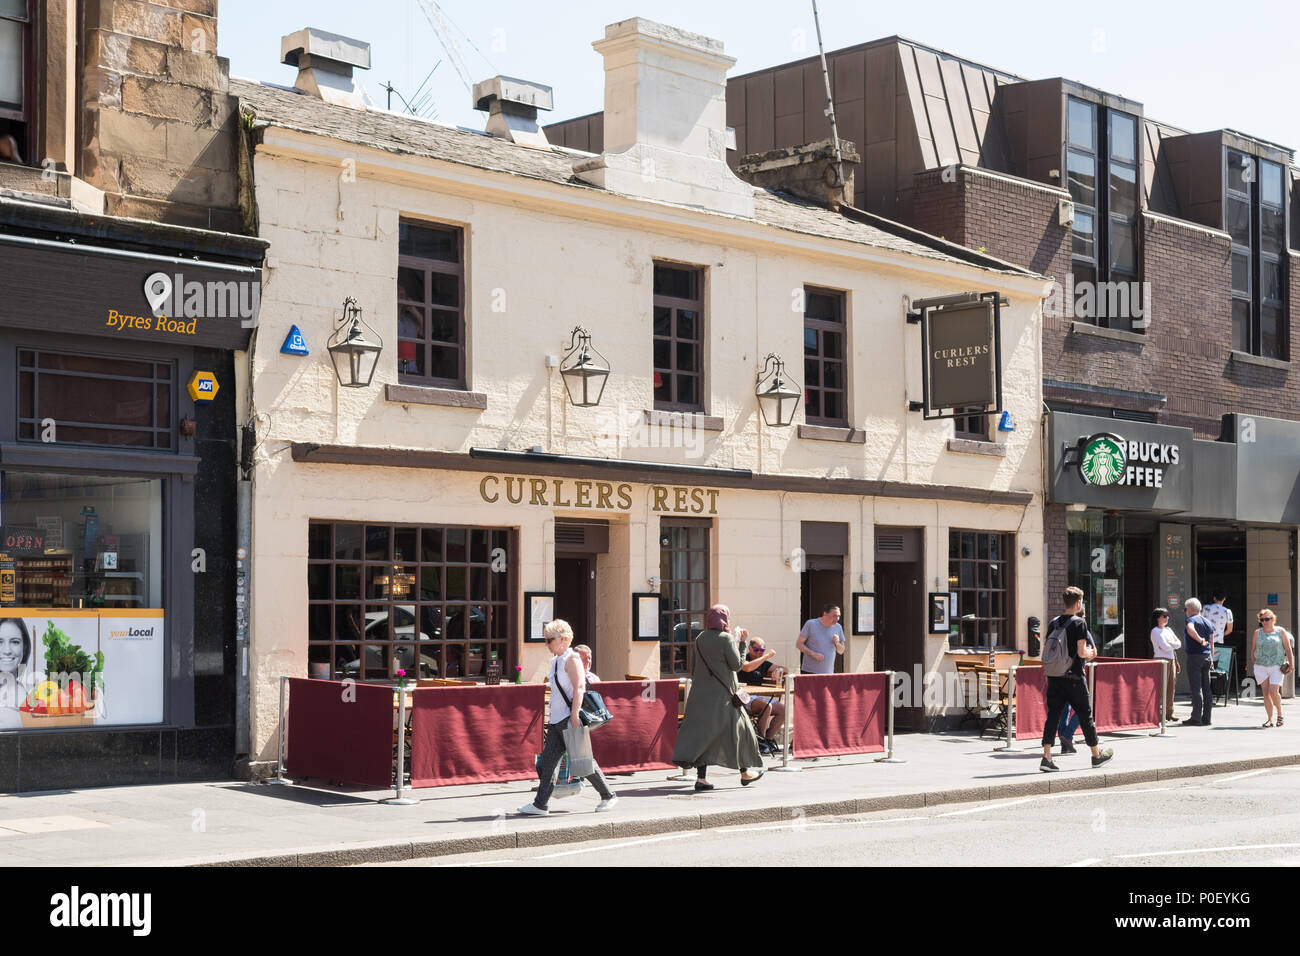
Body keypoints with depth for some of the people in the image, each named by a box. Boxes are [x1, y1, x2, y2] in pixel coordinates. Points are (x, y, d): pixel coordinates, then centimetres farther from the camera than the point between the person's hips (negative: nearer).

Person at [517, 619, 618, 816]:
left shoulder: (571, 659, -10)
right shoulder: (556, 661, 18)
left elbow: (579, 687, -18)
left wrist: (574, 715, -25)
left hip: (569, 719, -9)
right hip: (557, 720, 9)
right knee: (547, 761, 2)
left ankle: (608, 796, 9)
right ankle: (540, 805, 1)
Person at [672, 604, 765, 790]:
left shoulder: (700, 639, 6)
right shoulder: (725, 639, -13)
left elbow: (694, 669, 11)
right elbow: (737, 665, -9)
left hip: (700, 694, 5)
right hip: (721, 694, -5)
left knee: (702, 731, 5)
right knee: (737, 728, 10)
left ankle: (701, 777, -3)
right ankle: (745, 772, 21)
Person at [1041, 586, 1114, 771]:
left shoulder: (1053, 624, 8)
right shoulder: (1079, 623, -10)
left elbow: (1046, 652, 8)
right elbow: (1082, 652, -15)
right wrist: (1091, 653, 6)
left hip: (1054, 677, 5)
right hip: (1073, 677, -5)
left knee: (1053, 714, 2)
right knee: (1085, 715, 9)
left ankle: (1046, 757, -9)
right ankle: (1096, 755, 23)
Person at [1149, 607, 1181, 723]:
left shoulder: (1168, 630, 18)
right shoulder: (1155, 631, -5)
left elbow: (1179, 643, 10)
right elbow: (1164, 646, -15)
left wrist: (1170, 644, -8)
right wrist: (1174, 645, 2)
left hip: (1171, 659, 7)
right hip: (1161, 660, -7)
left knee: (1171, 687, 6)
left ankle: (1169, 712, 11)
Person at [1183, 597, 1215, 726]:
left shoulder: (1191, 619, -7)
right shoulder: (1208, 623, 17)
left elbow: (1190, 629, -32)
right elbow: (1211, 643, 18)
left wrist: (1200, 640, -23)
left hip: (1194, 656, -8)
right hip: (1207, 657, 8)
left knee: (1196, 689, -7)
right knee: (1206, 688, 9)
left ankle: (1196, 718, -8)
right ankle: (1206, 718, 11)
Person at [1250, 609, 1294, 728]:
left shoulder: (1281, 631, 5)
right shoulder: (1258, 632, 10)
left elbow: (1288, 649, 5)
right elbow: (1253, 650, 13)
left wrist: (1291, 664, -2)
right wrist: (1253, 665, 8)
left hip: (1276, 666, -2)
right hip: (1260, 667, 2)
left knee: (1274, 692, -14)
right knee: (1266, 692, -1)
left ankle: (1280, 714, 8)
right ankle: (1270, 719, 4)